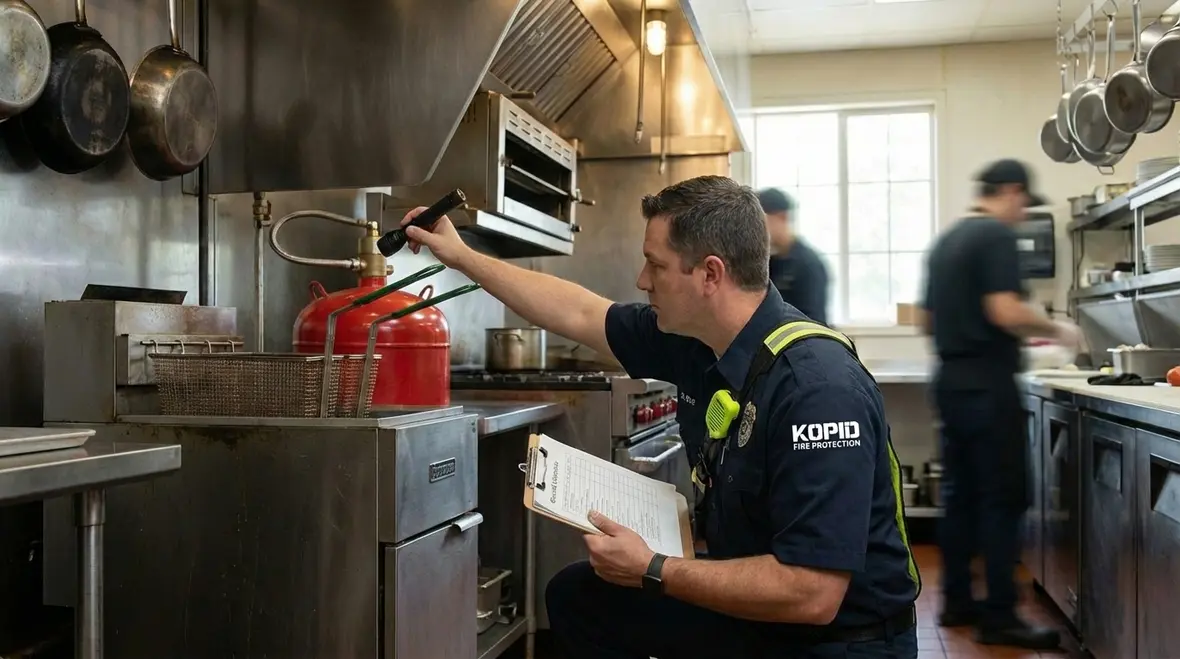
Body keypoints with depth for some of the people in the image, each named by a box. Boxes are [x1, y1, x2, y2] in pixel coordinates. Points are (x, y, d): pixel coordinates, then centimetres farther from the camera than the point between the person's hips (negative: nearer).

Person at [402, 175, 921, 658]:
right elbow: (578, 315, 9)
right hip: (749, 599, 8)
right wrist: (460, 256, 14)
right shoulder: (695, 338, -5)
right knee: (578, 596, 13)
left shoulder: (819, 388, -31)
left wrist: (652, 571, -25)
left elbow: (812, 595, -33)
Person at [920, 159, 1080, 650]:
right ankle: (999, 617, -1)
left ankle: (957, 601, 18)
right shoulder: (997, 235, -10)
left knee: (961, 494, 12)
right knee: (1003, 498, -4)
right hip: (987, 384, -9)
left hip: (952, 380, 9)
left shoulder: (946, 240, 16)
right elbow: (1005, 311, -21)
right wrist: (1054, 329, -6)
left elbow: (929, 320, 21)